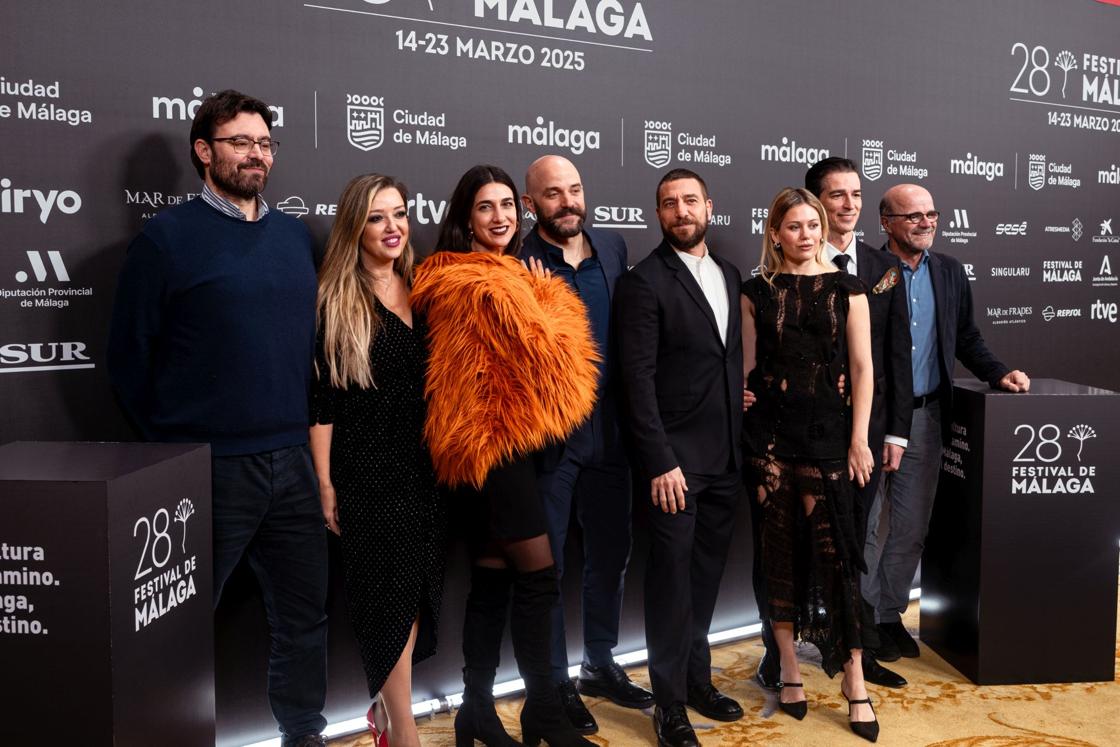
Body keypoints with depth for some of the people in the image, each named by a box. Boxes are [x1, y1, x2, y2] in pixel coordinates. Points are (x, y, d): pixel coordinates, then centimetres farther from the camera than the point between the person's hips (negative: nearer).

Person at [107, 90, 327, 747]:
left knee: (307, 613, 14)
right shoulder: (167, 236, -4)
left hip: (294, 464, 5)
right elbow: (130, 355, -3)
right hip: (209, 468, -5)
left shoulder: (297, 236, 10)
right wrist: (172, 440, 1)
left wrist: (308, 428, 10)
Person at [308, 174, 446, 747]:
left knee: (417, 588, 12)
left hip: (424, 466, 5)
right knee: (389, 592, 0)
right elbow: (320, 401, -7)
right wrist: (326, 486, -8)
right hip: (367, 470, -5)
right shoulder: (334, 301, -6)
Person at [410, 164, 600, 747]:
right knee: (539, 577, -4)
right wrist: (545, 298, 3)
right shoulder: (488, 282, -14)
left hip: (485, 440, 10)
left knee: (492, 579, 12)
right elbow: (540, 346, -13)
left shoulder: (479, 276, 18)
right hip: (496, 438, -10)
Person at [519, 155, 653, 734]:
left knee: (610, 551, 17)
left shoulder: (613, 247, 6)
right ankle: (555, 683, 26)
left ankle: (601, 665, 36)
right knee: (545, 563, 9)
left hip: (608, 429, 5)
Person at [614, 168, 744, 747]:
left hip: (725, 457, 6)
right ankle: (670, 701, 17)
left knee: (706, 574, 15)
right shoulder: (644, 282, -8)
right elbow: (638, 379, -13)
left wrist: (743, 441, 7)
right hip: (676, 459, -6)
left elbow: (736, 355, 15)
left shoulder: (729, 275, 12)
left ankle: (697, 678, 31)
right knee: (672, 579, 3)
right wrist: (660, 462, -17)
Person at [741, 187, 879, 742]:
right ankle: (790, 671, 19)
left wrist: (859, 439, -4)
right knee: (778, 549, 5)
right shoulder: (757, 291, 7)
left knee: (834, 551, -3)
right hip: (769, 431, 1)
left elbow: (862, 367, 2)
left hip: (827, 430, -1)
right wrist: (745, 430, 3)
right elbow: (749, 365, 8)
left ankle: (853, 681, 8)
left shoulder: (846, 289, 4)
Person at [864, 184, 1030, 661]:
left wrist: (999, 373, 0)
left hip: (926, 417, 5)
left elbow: (967, 339, 16)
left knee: (911, 528, 12)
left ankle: (890, 616, 26)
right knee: (869, 526, 3)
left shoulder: (949, 273, 9)